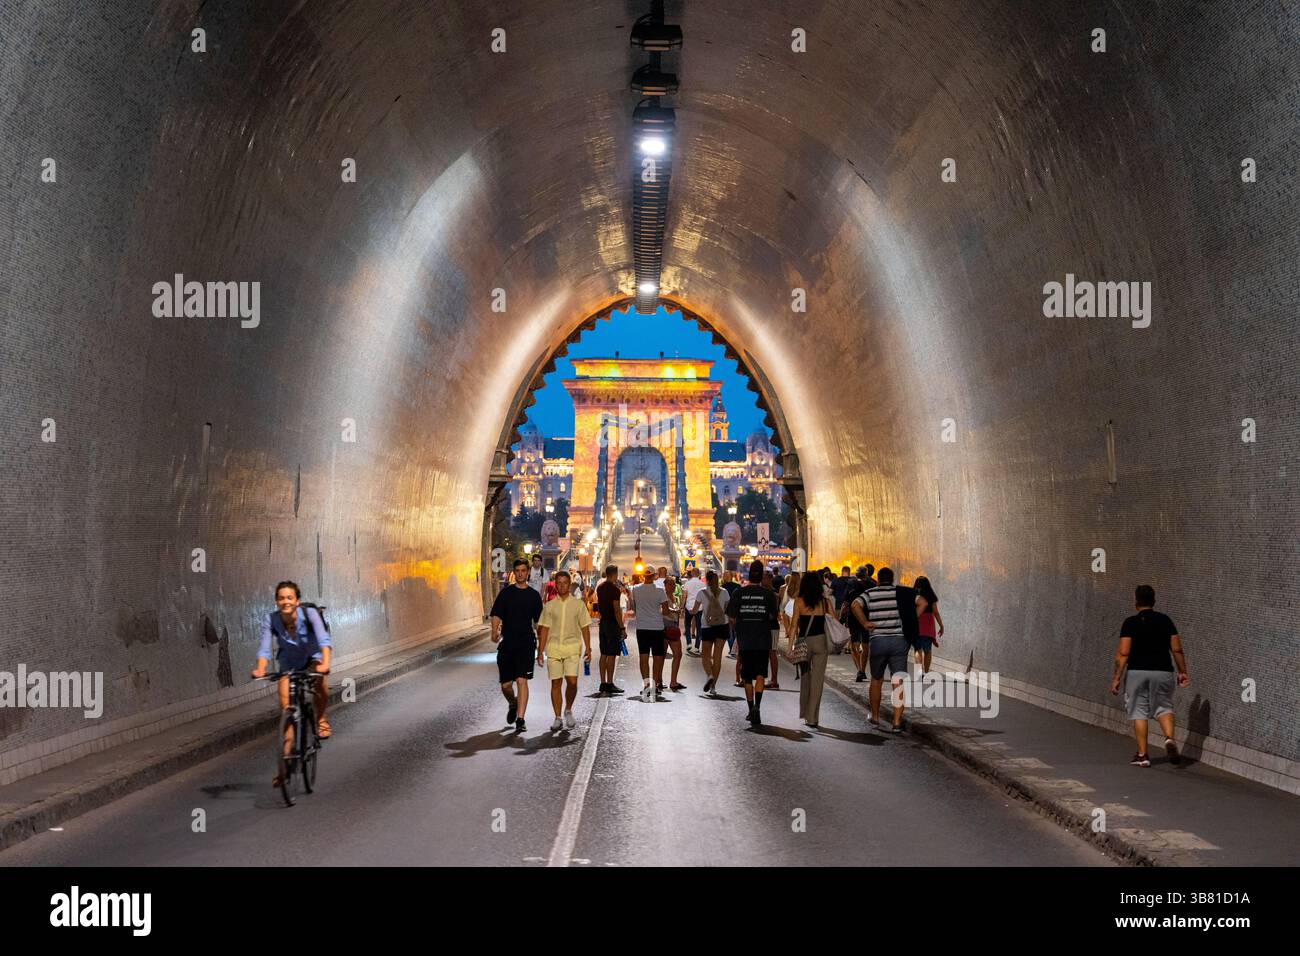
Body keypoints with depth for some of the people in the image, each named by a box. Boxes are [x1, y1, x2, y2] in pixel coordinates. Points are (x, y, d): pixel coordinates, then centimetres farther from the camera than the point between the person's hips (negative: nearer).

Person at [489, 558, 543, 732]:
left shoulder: (533, 595, 7)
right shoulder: (506, 592, 6)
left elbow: (538, 621, 13)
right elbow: (496, 614, 1)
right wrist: (494, 632, -17)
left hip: (526, 644, -1)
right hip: (507, 644, 1)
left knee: (522, 680, -14)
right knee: (505, 685, 6)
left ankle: (520, 719, -13)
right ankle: (513, 705, 38)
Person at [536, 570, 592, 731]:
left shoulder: (578, 604, 5)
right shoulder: (549, 606, 6)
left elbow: (585, 628, 8)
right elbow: (544, 629, 7)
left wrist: (588, 648, 3)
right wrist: (540, 651, 2)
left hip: (572, 647, -1)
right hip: (553, 647, 1)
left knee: (572, 681, -12)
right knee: (556, 683, 2)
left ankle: (568, 710, 13)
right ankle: (557, 717, 11)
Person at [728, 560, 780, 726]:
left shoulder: (739, 593, -2)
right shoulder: (768, 593, -4)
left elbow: (731, 616, -2)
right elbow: (773, 616, 3)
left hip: (744, 641, 1)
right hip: (763, 641, -1)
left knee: (747, 677, 13)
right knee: (760, 675, -2)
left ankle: (751, 710, 20)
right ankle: (757, 706, -23)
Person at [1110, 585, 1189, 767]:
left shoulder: (1130, 622, -5)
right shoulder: (1165, 620, 4)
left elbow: (1123, 653, -10)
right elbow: (1177, 649, 4)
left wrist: (1117, 677, -6)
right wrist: (1182, 672, 14)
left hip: (1137, 672, -2)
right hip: (1163, 671, 2)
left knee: (1139, 712, 6)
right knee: (1164, 707, 16)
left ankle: (1142, 755, 6)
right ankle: (1169, 739, -11)